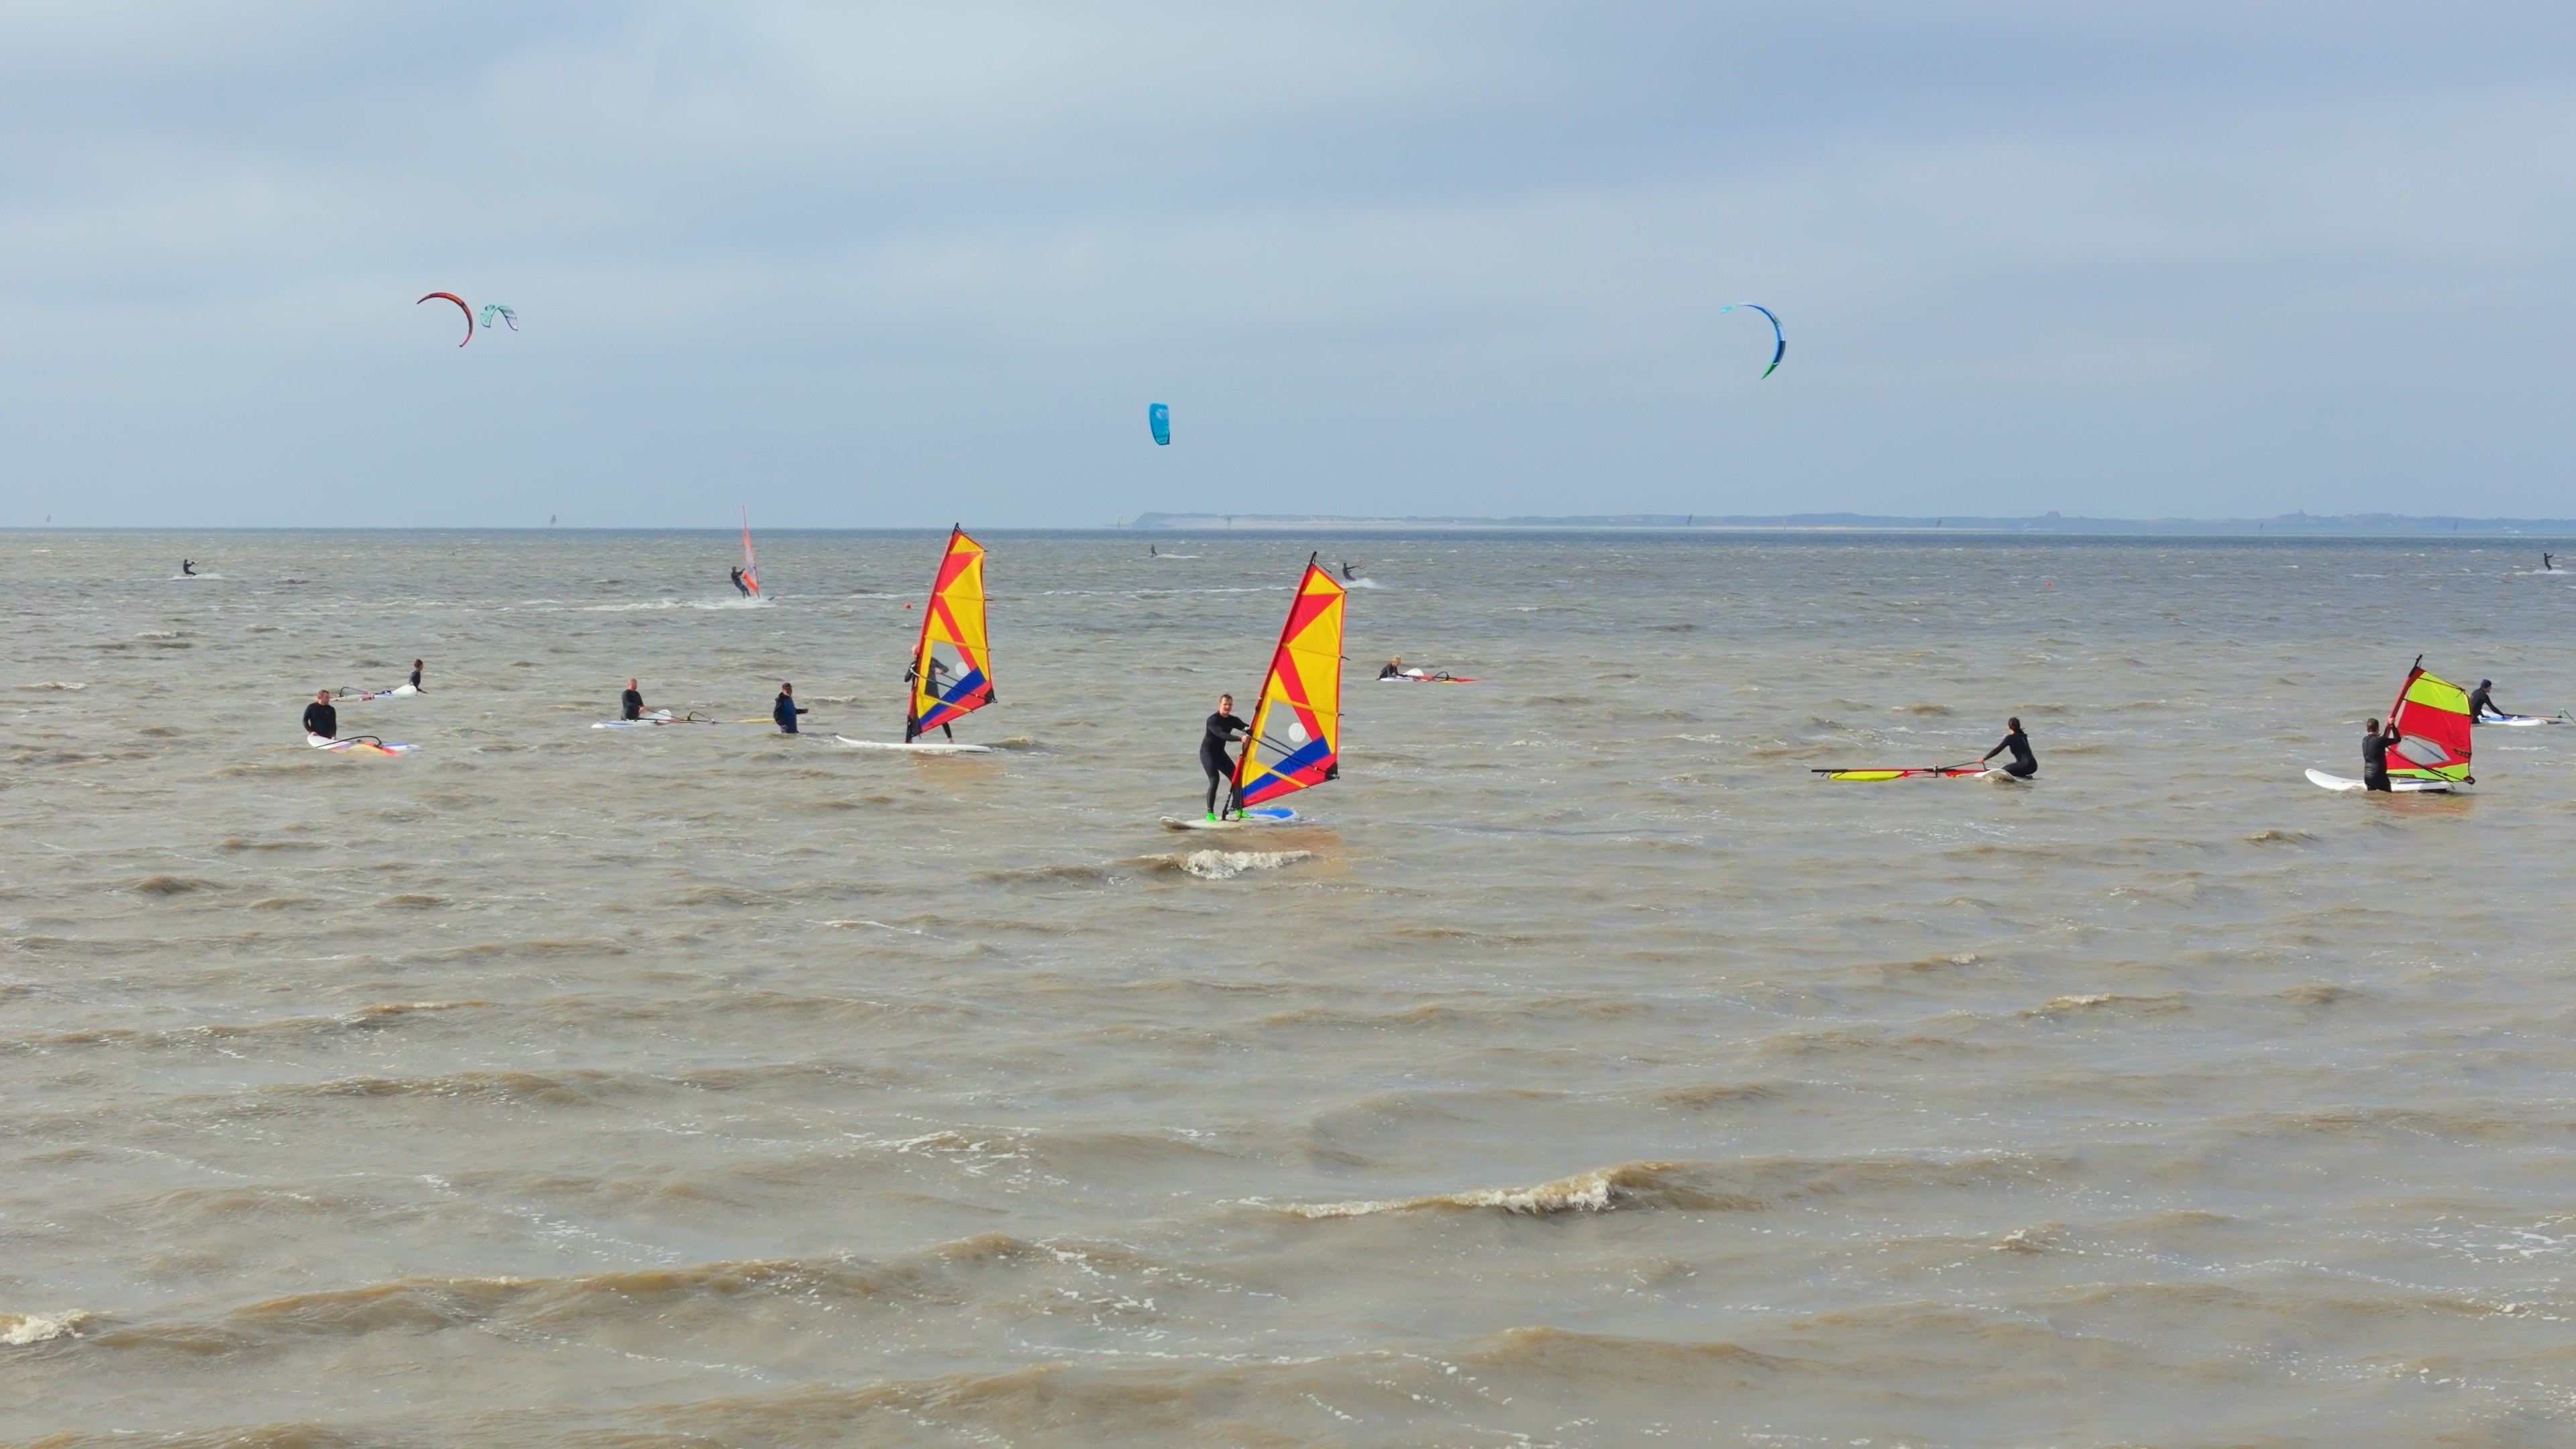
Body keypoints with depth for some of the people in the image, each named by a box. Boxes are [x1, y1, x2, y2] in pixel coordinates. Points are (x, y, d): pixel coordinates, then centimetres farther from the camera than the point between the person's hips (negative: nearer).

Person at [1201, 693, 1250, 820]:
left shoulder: (1233, 720, 2)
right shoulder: (1213, 720, -19)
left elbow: (1246, 728, -12)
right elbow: (1222, 735, -35)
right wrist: (1239, 738, -48)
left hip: (1220, 752, 7)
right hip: (1207, 752, -7)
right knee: (1215, 780, -22)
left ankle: (1237, 808, 15)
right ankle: (1210, 812, -19)